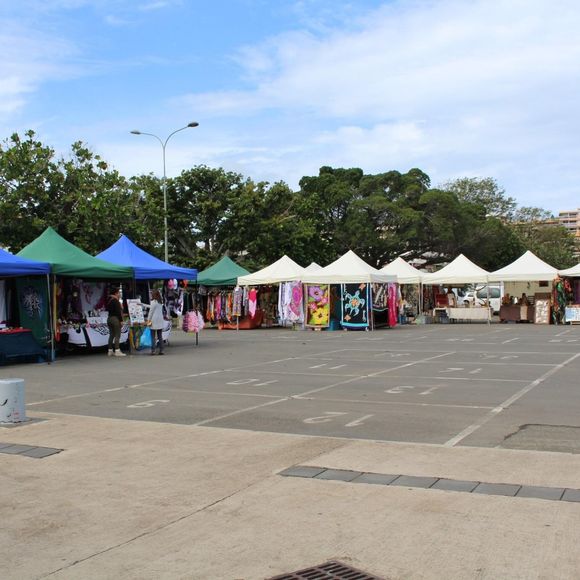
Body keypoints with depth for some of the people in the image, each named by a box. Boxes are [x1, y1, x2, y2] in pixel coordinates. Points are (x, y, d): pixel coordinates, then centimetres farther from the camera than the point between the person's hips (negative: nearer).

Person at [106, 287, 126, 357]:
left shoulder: (109, 300, 15)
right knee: (117, 335, -8)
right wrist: (121, 320, -16)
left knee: (111, 335, 12)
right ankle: (117, 351, -11)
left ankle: (110, 351, 13)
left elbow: (108, 310, 17)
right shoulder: (115, 301, -13)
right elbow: (118, 311, -18)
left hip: (109, 318, 10)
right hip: (115, 319, -10)